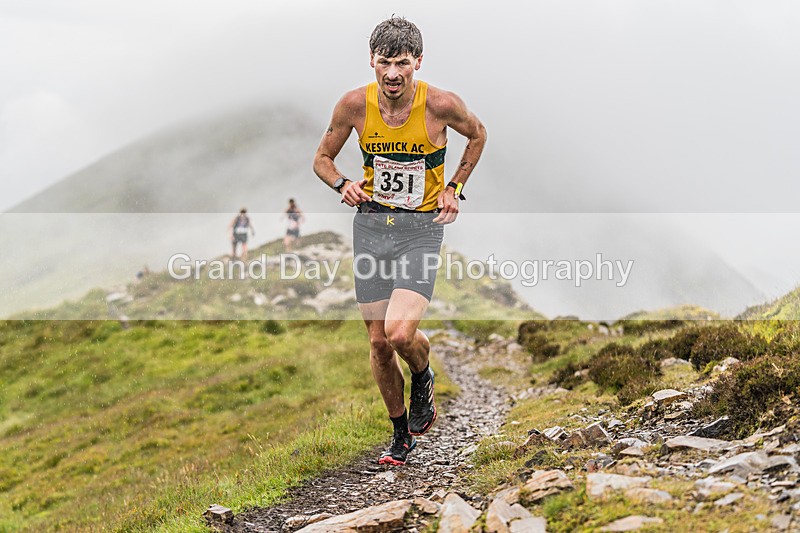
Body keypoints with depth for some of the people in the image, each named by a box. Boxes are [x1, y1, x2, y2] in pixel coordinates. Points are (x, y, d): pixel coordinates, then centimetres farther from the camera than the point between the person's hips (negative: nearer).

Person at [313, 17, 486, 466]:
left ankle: (424, 379, 16)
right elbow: (323, 159, 7)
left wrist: (455, 187, -1)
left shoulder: (441, 104, -14)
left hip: (422, 227, -3)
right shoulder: (356, 104, -8)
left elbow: (478, 134, 9)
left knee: (400, 332, -21)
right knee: (379, 341, 5)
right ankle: (402, 434, 26)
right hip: (371, 224, 3)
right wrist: (343, 185, -14)